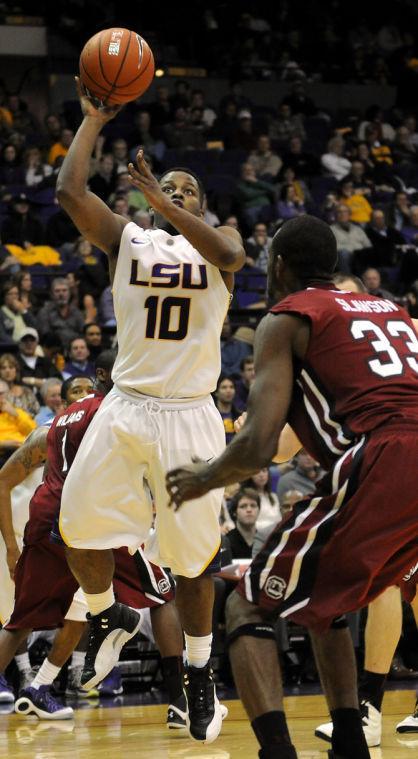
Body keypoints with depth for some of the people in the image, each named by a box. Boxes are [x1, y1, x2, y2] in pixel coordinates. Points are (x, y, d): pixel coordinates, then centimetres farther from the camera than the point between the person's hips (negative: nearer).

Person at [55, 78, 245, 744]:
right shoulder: (126, 239, 10)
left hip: (190, 414, -2)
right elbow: (69, 191, -6)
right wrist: (93, 120, -3)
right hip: (126, 407, 2)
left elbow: (230, 254, -19)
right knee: (79, 525, -7)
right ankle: (108, 618, 23)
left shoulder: (217, 240, 7)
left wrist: (164, 204, -25)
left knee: (194, 551, -1)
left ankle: (199, 674, 16)